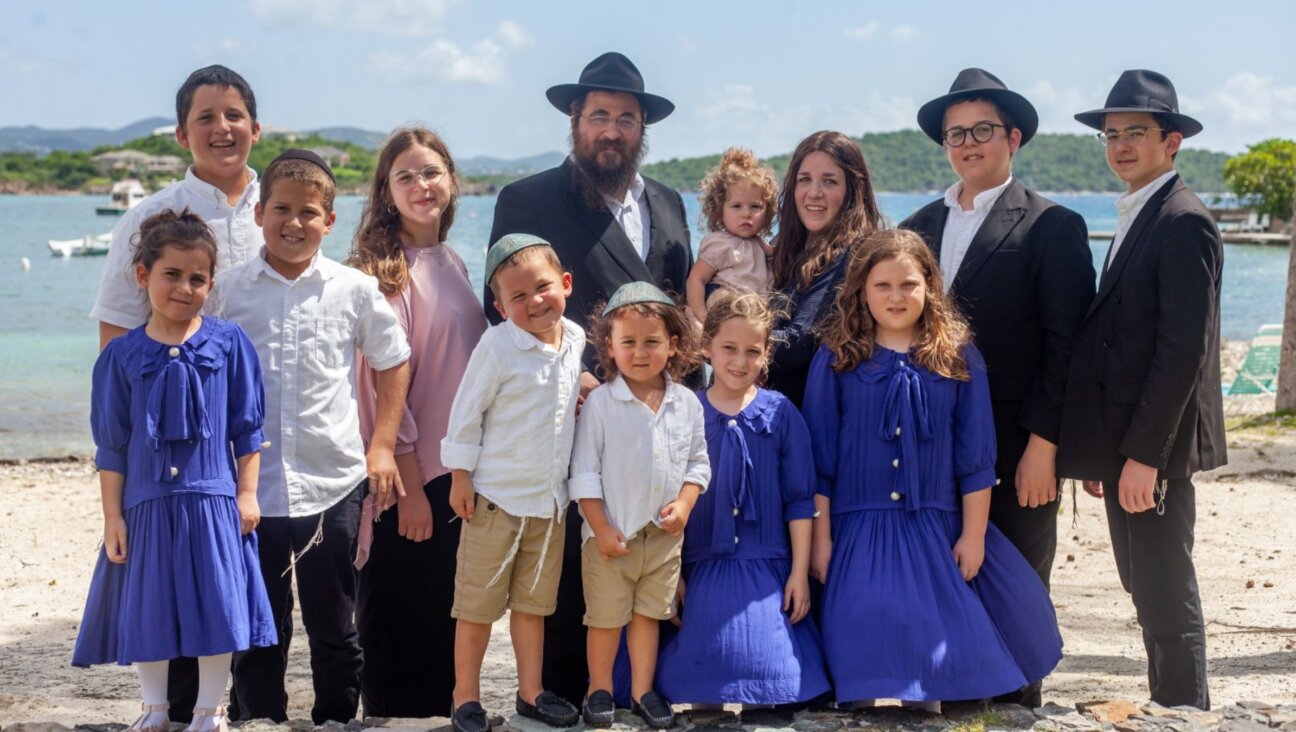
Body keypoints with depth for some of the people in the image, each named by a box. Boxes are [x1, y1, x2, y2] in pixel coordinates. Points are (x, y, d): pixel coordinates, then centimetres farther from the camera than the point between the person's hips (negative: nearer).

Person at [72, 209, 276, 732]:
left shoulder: (229, 345, 0)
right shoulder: (122, 355, 1)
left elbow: (247, 431, 4)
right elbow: (111, 445, 4)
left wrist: (247, 493, 1)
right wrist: (112, 515, 2)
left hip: (213, 502, -1)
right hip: (146, 505, 1)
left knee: (215, 606, 3)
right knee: (146, 608, 9)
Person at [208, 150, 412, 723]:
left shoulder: (355, 290, 1)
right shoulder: (228, 290, 1)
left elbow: (393, 363, 12)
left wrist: (382, 447, 6)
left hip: (332, 483, 0)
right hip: (251, 483, 0)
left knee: (333, 627, 10)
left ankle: (338, 719, 23)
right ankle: (256, 720, 21)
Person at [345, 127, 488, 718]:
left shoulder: (451, 263, 11)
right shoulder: (381, 268, -11)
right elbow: (381, 385, -14)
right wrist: (409, 486, -16)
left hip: (457, 471, 7)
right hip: (408, 477, -7)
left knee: (448, 618, 13)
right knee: (401, 621, 3)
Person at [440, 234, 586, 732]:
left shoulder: (576, 339, 2)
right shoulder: (498, 346, -15)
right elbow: (466, 413, -10)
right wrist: (460, 477, -9)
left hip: (550, 498, 5)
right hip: (496, 496, -5)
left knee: (533, 601, 15)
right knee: (478, 603, 4)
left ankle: (530, 691, 27)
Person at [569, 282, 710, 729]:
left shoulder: (686, 403, 0)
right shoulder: (599, 403, -11)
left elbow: (698, 462, 7)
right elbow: (584, 471, -10)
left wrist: (684, 504, -9)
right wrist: (601, 528, -13)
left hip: (664, 534, 3)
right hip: (612, 532, -3)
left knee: (649, 613, 14)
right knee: (606, 616, 7)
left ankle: (642, 691, 25)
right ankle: (600, 690, 24)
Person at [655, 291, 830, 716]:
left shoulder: (780, 414, -1)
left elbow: (800, 500, 0)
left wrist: (800, 571, -2)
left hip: (765, 570, 0)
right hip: (701, 570, 1)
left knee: (761, 664, -3)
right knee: (704, 669, -1)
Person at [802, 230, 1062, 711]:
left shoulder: (960, 359, 2)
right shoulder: (836, 360, 0)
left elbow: (975, 458, 2)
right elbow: (818, 458, 1)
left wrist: (973, 534, -1)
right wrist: (820, 536, -2)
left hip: (938, 530, 1)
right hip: (858, 531, -1)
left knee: (938, 641, 2)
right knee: (865, 647, -2)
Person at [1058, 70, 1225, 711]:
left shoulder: (1184, 222, -12)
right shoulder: (1134, 219, 17)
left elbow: (1183, 349, -18)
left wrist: (1143, 454, -21)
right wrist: (1100, 451, 15)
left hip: (1153, 447, -9)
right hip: (1124, 444, 9)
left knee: (1166, 597, -4)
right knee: (1148, 593, 14)